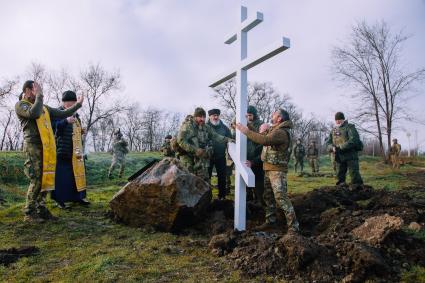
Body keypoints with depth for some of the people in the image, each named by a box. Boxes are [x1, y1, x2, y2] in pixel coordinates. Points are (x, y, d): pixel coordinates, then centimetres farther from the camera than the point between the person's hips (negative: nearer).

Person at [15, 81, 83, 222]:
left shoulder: (44, 108, 21)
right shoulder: (20, 105, 2)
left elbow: (62, 114, 23)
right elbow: (34, 114, -18)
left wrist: (77, 104, 20)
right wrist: (39, 96, -8)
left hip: (47, 148, 7)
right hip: (33, 146, -6)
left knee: (46, 179, 7)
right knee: (36, 180, -8)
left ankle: (41, 209, 16)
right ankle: (29, 213, 2)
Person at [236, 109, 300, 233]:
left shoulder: (281, 132, -18)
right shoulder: (273, 129, 15)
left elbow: (265, 140, -33)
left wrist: (246, 131, -28)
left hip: (277, 170, -10)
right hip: (268, 169, 10)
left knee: (281, 197, -13)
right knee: (268, 196, 15)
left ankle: (293, 226, -6)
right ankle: (270, 221, 27)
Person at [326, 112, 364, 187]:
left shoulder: (350, 127, -3)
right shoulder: (333, 130, 14)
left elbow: (353, 140, -18)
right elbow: (329, 143, 11)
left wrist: (341, 147, -22)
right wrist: (333, 148, -12)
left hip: (351, 156, -5)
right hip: (339, 157, 6)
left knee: (355, 176, -6)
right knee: (340, 177, 11)